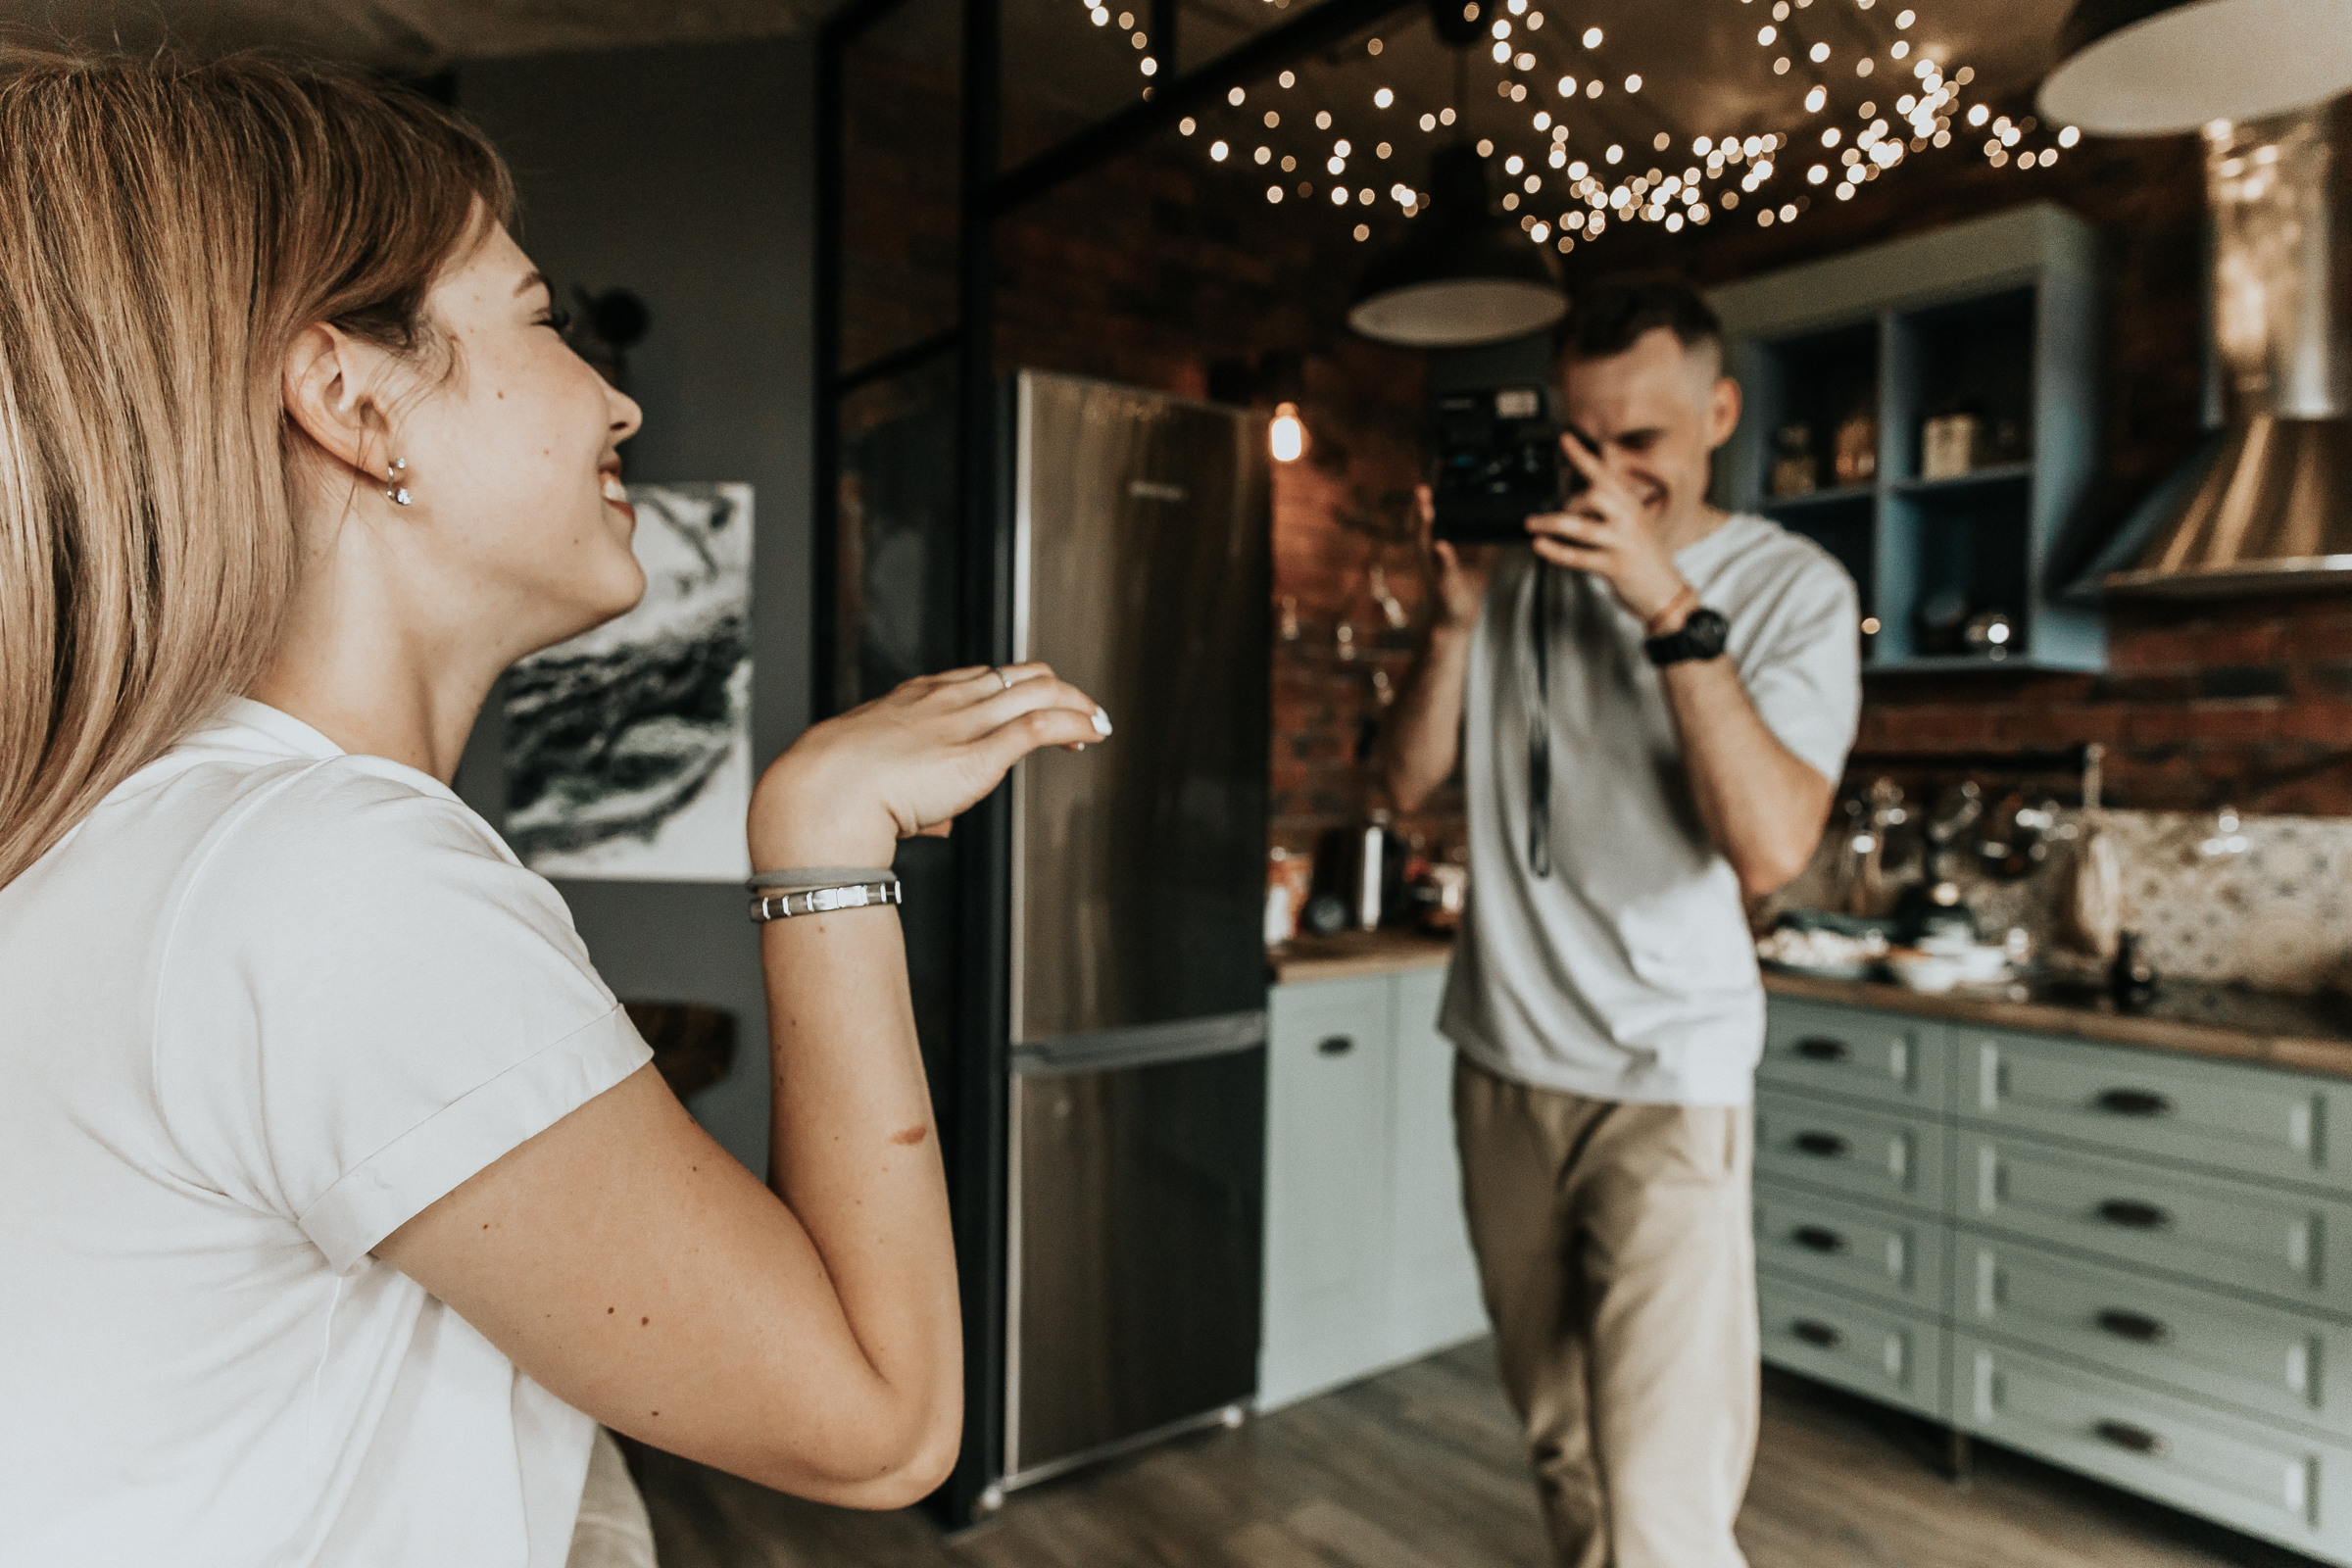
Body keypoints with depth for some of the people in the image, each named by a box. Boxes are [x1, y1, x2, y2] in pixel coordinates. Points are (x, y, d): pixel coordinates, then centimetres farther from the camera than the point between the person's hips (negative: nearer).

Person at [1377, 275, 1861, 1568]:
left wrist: (1671, 608, -24)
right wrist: (1453, 617, -13)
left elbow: (1770, 846, -18)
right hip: (1503, 1061, 4)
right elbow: (1409, 781, 2)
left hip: (1665, 1082, -3)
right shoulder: (1523, 562, 5)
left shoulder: (1791, 587, -4)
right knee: (1558, 1439, 16)